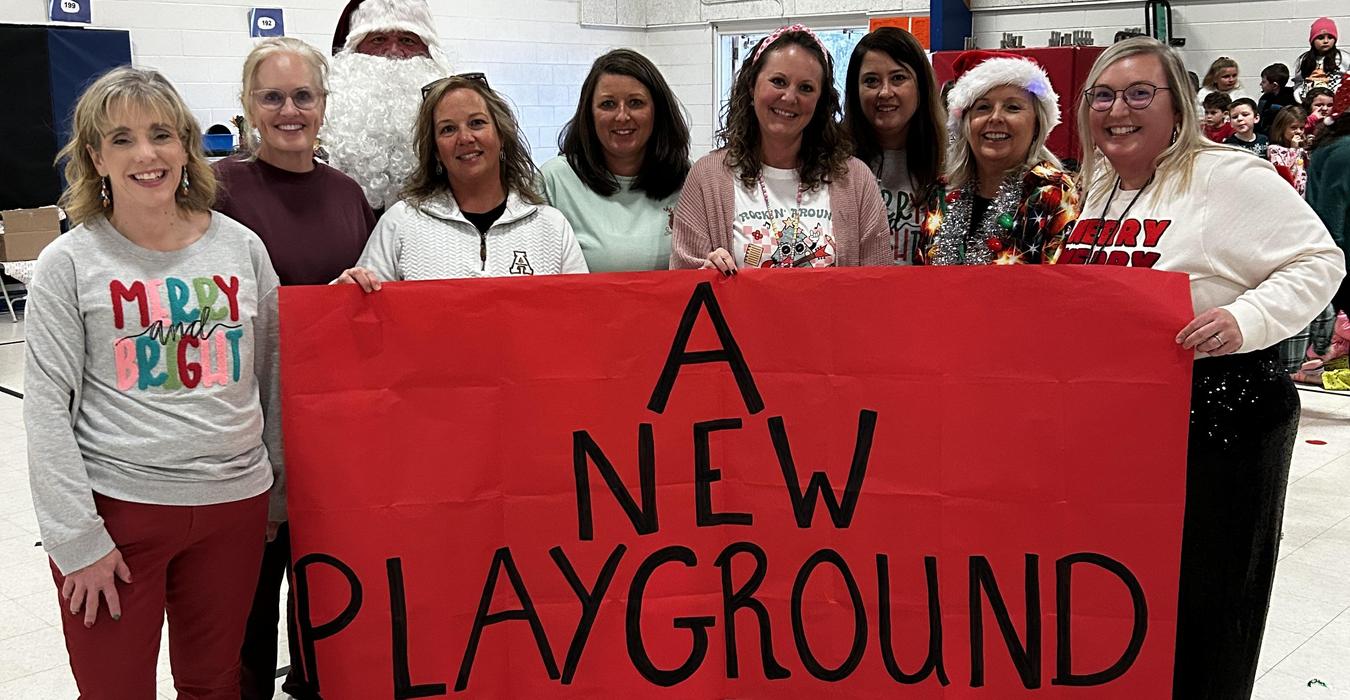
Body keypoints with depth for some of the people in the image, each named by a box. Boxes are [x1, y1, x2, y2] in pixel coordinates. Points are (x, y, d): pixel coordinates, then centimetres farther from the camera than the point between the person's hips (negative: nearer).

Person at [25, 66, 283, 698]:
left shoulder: (241, 247, 3)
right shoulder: (70, 263, -4)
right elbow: (48, 409, -6)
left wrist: (280, 493, 12)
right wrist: (78, 538, -10)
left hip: (234, 503, 3)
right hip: (116, 505, -2)